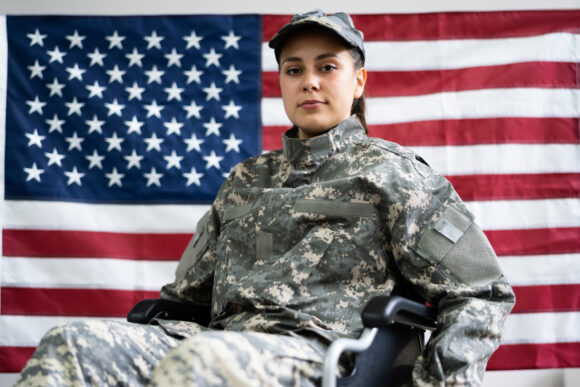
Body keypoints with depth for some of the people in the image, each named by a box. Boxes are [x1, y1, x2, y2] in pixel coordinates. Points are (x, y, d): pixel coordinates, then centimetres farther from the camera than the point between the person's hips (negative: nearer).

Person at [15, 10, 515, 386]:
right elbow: (187, 290, 30)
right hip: (223, 340, 5)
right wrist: (135, 336, 15)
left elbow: (483, 293, 7)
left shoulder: (390, 171, 11)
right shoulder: (247, 179, 26)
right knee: (69, 344, -21)